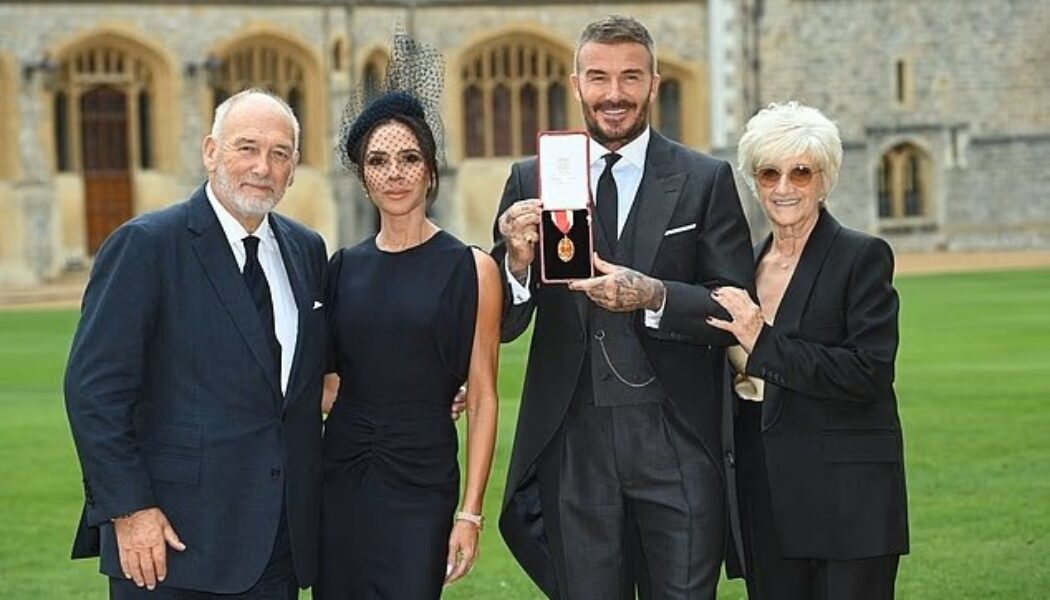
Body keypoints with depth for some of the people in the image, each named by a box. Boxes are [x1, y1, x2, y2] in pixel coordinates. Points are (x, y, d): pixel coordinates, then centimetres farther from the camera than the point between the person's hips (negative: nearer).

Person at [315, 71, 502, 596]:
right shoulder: (343, 267, 7)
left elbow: (483, 399, -4)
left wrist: (471, 511, -10)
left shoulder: (470, 269, -4)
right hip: (340, 477, 4)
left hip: (421, 480, -3)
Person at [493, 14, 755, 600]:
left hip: (677, 441, -1)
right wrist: (518, 263, -17)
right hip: (571, 444, 2)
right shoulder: (532, 181, 6)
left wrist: (653, 297, -21)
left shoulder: (707, 180, 2)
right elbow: (503, 327, 4)